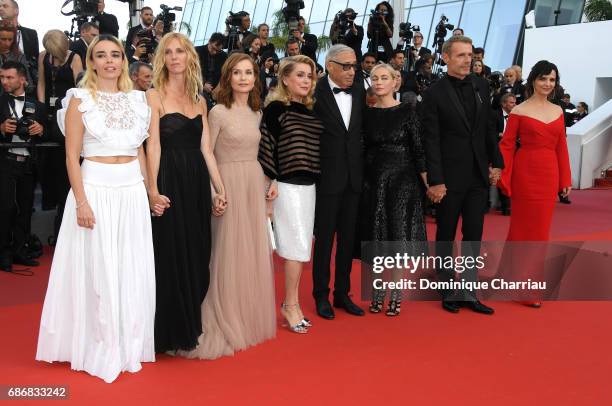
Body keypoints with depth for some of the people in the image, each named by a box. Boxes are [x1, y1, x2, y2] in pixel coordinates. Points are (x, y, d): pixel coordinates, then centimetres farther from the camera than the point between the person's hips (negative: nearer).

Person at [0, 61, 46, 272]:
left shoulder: (36, 105, 10)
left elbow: (43, 134, 15)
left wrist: (40, 130, -6)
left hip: (28, 163, 3)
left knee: (25, 208, 7)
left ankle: (19, 251, 18)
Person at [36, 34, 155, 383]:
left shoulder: (137, 100, 10)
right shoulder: (80, 99, -2)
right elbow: (72, 157, -6)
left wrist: (147, 191, 9)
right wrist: (81, 202, -14)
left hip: (133, 192, 4)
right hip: (95, 190, -4)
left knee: (133, 271, 8)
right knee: (96, 271, 2)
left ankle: (129, 344, 23)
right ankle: (99, 349, 16)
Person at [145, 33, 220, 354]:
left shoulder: (199, 100, 13)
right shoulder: (155, 96, -2)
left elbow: (206, 148, 10)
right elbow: (153, 145, -10)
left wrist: (220, 188, 5)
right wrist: (153, 189, -18)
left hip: (196, 182, 5)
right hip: (169, 181, -5)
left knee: (197, 254, 10)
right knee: (170, 255, 1)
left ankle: (192, 325, 25)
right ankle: (170, 331, 15)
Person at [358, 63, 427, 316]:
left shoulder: (406, 112, -2)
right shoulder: (367, 114, 6)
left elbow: (418, 149, -3)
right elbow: (361, 150, 8)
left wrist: (428, 181, -8)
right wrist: (358, 179, 4)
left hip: (402, 180, -3)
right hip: (373, 180, 3)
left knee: (398, 236, 1)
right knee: (376, 237, 6)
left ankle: (396, 295, 12)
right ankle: (378, 293, 18)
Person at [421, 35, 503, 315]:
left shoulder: (481, 86, 6)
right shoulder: (435, 93, -9)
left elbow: (489, 128, 11)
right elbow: (431, 141, -12)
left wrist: (496, 163, 7)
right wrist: (435, 181, -15)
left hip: (479, 176, 5)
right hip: (450, 177, -5)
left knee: (473, 236, 10)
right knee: (446, 236, 8)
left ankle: (468, 293, 19)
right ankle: (449, 292, 22)